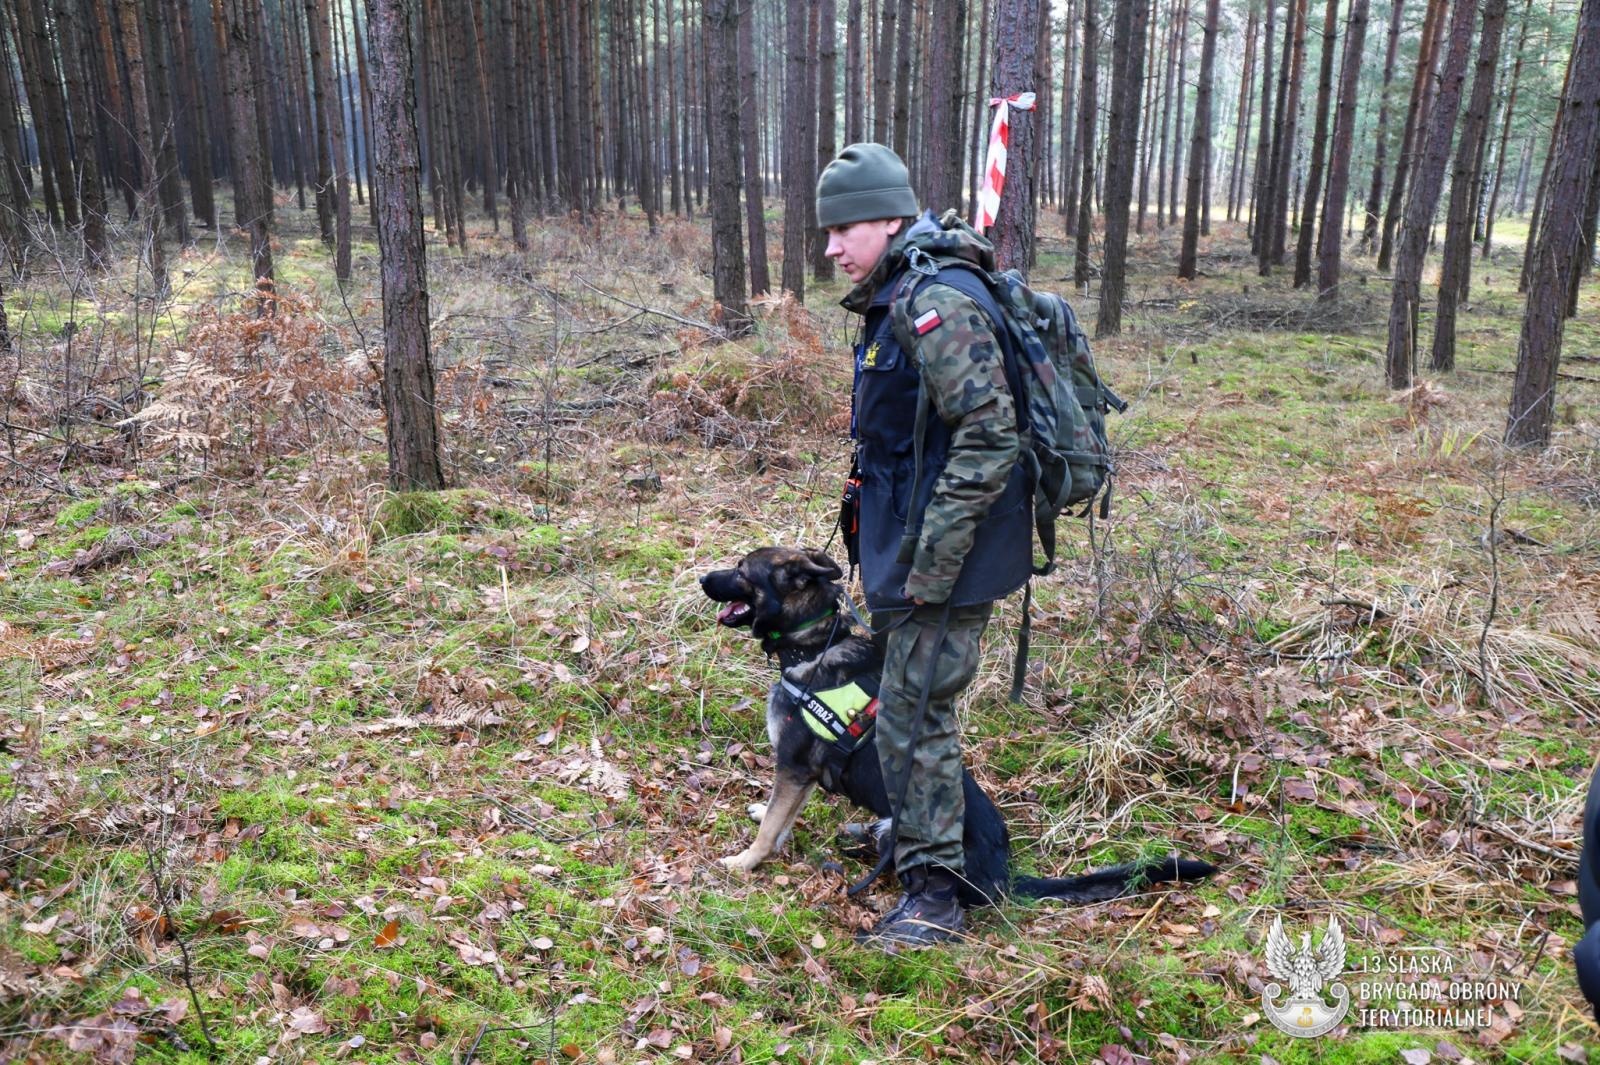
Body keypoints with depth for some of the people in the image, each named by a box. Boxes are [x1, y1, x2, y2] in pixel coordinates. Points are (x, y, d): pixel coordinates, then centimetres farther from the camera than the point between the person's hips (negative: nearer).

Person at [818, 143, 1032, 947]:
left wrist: (928, 564, -24)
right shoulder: (895, 301, 13)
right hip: (909, 542, 10)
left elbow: (990, 439, -26)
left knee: (914, 712, -2)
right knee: (905, 696, 22)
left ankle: (934, 893, 12)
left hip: (947, 552, -10)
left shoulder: (938, 303, -20)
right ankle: (910, 831, 42)